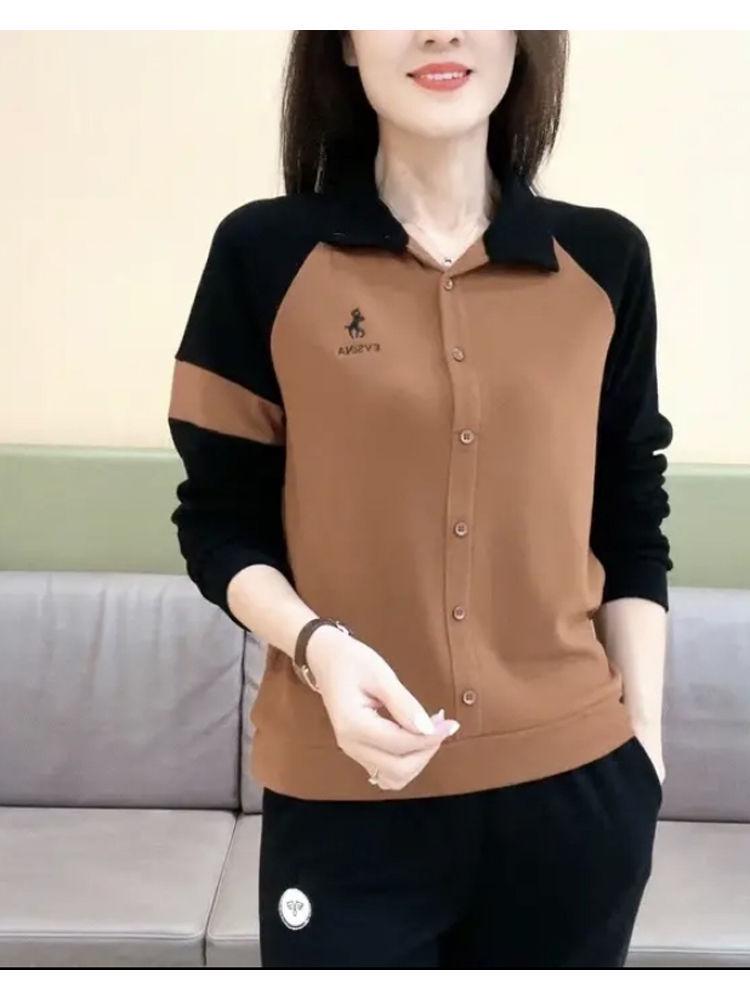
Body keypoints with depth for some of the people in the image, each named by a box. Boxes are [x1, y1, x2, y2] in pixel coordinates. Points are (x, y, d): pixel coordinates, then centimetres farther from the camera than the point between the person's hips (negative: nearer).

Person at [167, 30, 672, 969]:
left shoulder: (605, 260, 2)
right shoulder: (265, 252, -4)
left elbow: (632, 533, 7)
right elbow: (220, 523, 0)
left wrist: (644, 752, 5)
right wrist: (318, 645, -17)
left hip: (573, 789, 2)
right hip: (345, 797, -2)